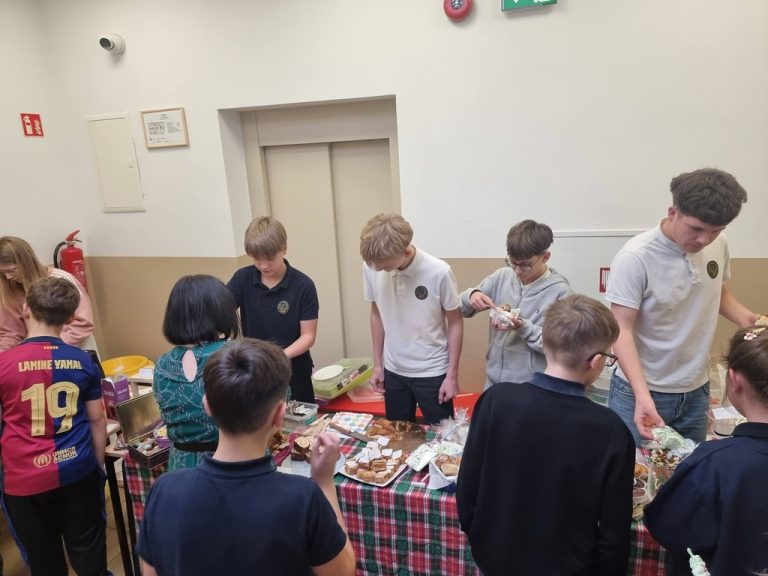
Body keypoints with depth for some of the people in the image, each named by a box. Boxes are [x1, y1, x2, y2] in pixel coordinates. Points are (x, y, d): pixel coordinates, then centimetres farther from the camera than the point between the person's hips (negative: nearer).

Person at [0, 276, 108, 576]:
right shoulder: (83, 361, -5)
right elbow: (97, 419, 2)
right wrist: (99, 465, 14)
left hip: (26, 479, -1)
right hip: (78, 471, 1)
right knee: (88, 551, 17)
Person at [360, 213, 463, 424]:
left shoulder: (439, 273, -22)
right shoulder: (371, 267, -13)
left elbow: (455, 323, -9)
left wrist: (452, 375, -7)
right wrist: (377, 364, 8)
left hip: (432, 372, -3)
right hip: (393, 371, 3)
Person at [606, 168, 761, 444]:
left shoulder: (719, 245, -4)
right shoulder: (635, 258, -22)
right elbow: (622, 330, -21)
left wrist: (748, 319, -5)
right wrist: (642, 394, -31)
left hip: (696, 390, 6)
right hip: (641, 391, -5)